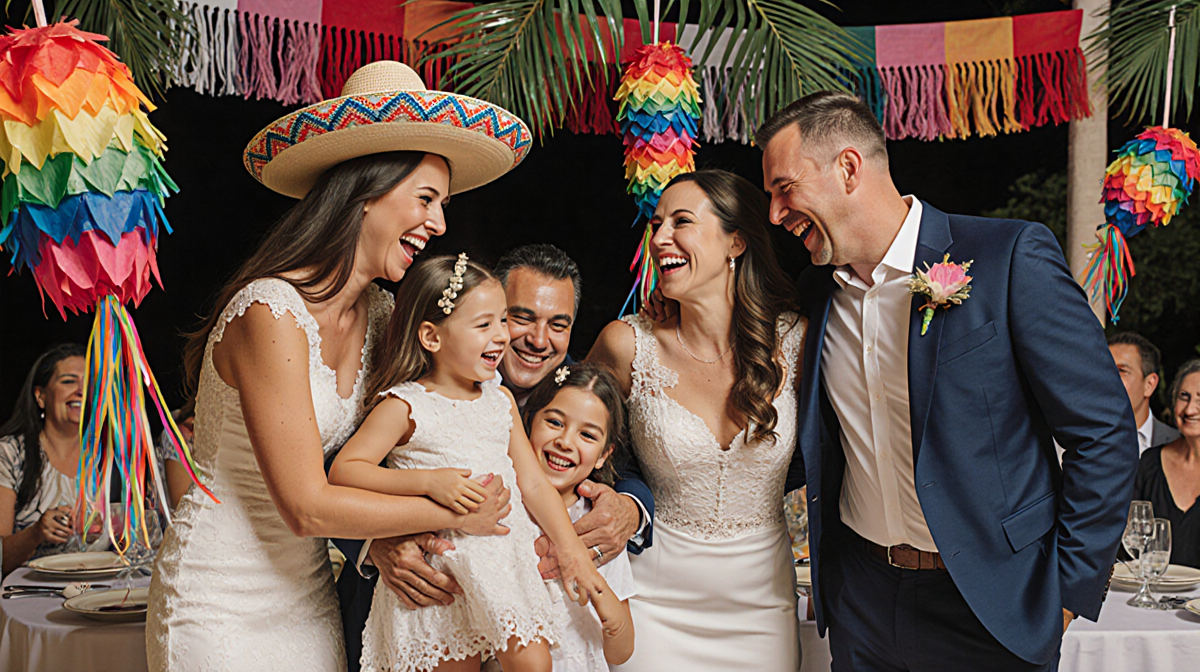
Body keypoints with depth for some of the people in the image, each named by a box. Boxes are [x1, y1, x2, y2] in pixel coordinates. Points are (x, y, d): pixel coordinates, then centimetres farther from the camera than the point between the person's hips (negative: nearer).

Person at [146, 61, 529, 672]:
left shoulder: (378, 313, 0)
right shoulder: (271, 312, -24)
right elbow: (307, 507, -24)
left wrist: (393, 539, -13)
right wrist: (453, 513, -17)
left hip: (305, 589, 7)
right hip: (222, 602, -7)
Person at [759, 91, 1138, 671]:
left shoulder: (1012, 257, -13)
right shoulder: (815, 288, 3)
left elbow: (1104, 433, -10)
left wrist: (1068, 590, -10)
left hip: (988, 602, -4)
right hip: (860, 596, 5)